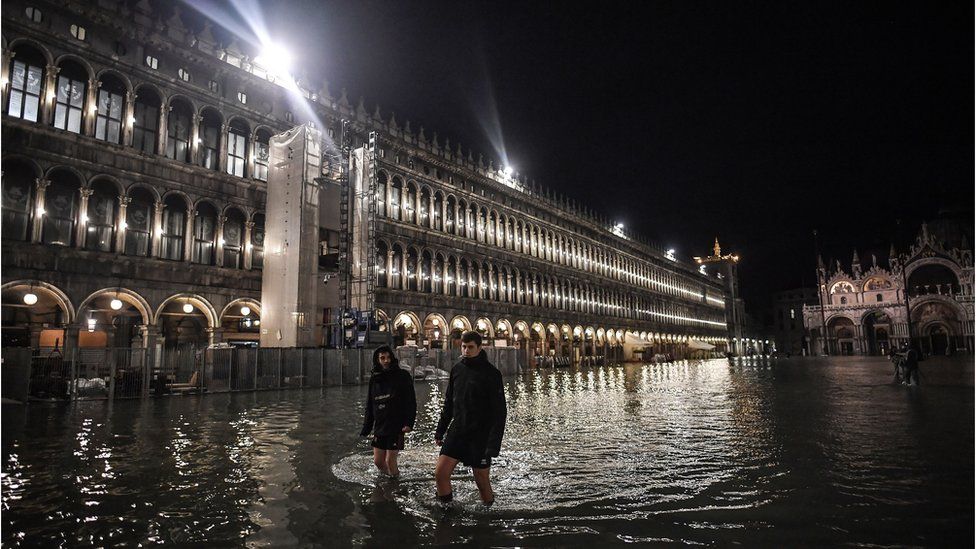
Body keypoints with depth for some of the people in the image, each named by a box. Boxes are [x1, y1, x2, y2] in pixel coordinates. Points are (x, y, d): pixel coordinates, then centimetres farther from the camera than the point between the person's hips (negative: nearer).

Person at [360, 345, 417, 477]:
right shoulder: (374, 379, 9)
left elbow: (411, 401, -8)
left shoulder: (402, 376, -5)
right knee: (378, 461, 9)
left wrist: (409, 423, -18)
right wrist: (366, 428, 11)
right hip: (380, 427, 5)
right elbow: (369, 406, 15)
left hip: (396, 427, -5)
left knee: (390, 461, -5)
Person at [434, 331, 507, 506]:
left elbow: (499, 412, -13)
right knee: (440, 474, -3)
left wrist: (494, 444, -19)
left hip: (480, 436, -4)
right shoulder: (457, 369, 5)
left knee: (482, 482, 6)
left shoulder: (491, 373, -11)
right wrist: (440, 430, 13)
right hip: (457, 432, 5)